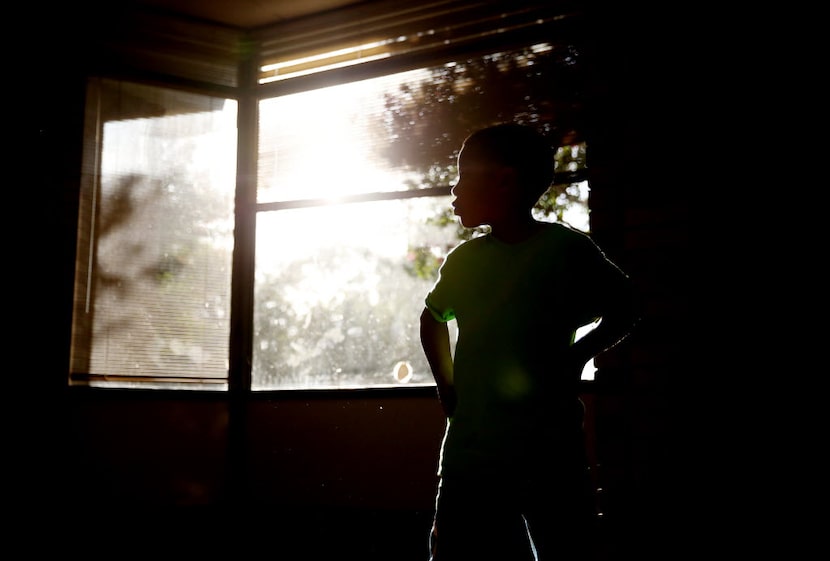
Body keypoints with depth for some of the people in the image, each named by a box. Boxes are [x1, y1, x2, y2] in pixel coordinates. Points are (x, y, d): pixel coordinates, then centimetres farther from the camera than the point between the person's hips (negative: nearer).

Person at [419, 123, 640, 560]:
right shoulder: (464, 260, 8)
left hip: (549, 451, -3)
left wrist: (576, 356, -6)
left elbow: (623, 310, 7)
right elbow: (433, 319, 25)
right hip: (470, 452, 4)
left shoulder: (567, 249, -5)